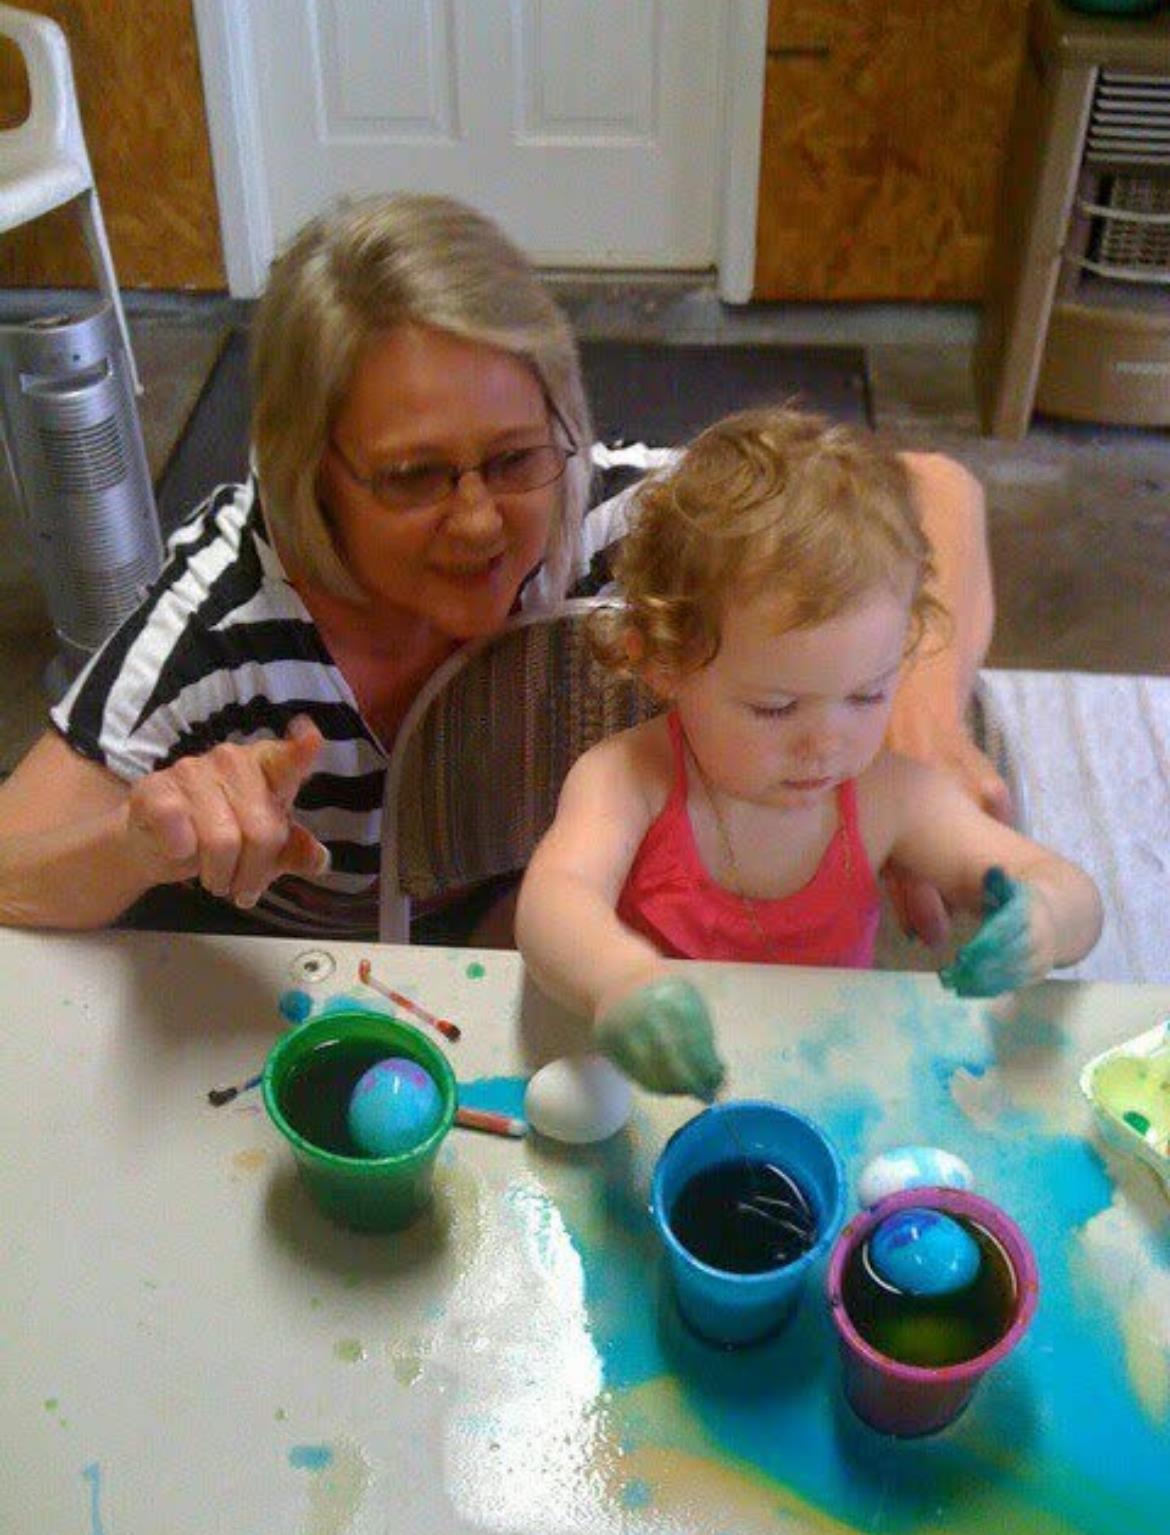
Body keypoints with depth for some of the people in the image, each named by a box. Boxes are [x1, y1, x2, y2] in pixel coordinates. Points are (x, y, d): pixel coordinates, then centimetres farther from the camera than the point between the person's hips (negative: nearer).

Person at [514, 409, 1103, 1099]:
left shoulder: (890, 797, -9)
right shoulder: (627, 780, -17)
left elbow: (1076, 897, -9)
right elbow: (557, 897, -35)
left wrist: (1045, 918, -34)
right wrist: (622, 979, -58)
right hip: (650, 1095, -2)